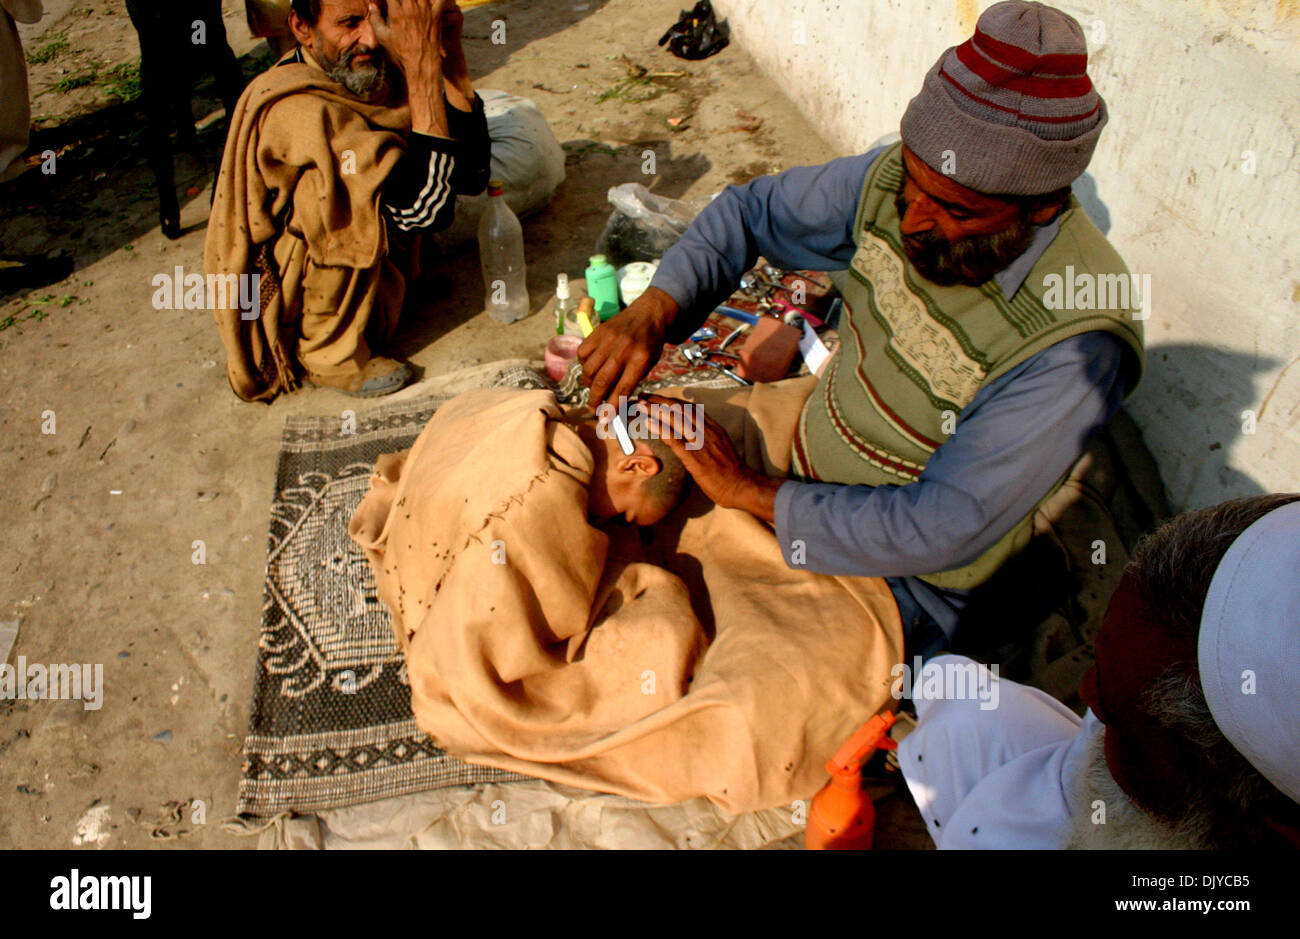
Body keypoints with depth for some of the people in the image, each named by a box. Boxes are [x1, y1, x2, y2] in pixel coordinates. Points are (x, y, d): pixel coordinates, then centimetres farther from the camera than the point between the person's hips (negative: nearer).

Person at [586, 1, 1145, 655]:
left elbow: (939, 529, -30)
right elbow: (751, 211, -1)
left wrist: (750, 492, -27)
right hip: (805, 478, 6)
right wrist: (652, 311, -19)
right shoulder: (898, 182, -14)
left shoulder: (1077, 344, -31)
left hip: (901, 577, -5)